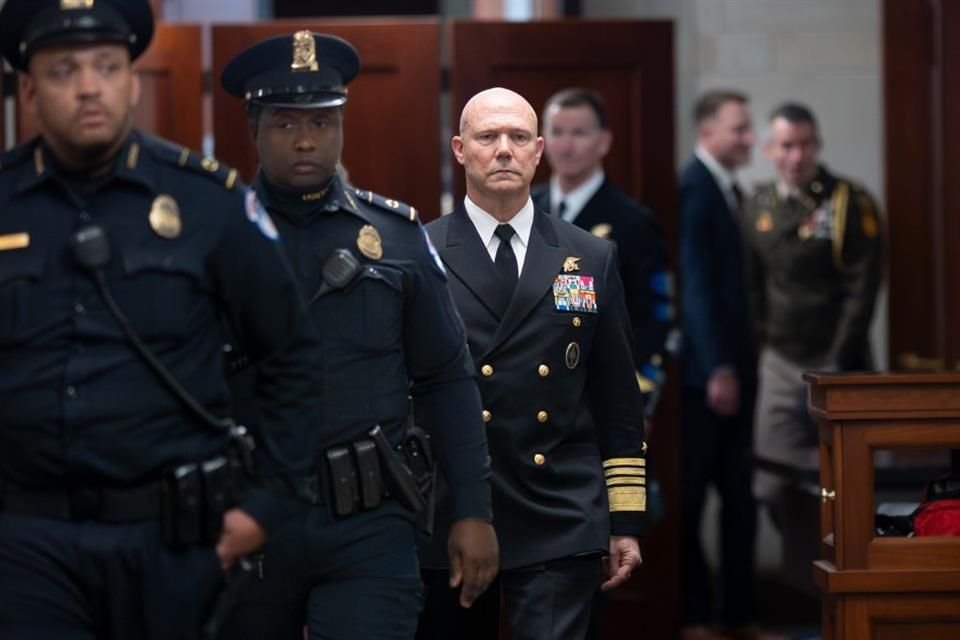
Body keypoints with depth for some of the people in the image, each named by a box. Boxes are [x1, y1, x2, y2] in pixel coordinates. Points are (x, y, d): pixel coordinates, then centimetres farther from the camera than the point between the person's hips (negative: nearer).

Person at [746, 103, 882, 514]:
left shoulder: (850, 202, -9)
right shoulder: (759, 205, 6)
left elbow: (862, 288, -11)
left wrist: (839, 366, -13)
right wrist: (761, 340, 6)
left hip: (835, 365, -4)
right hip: (779, 363, 4)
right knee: (775, 488, 2)